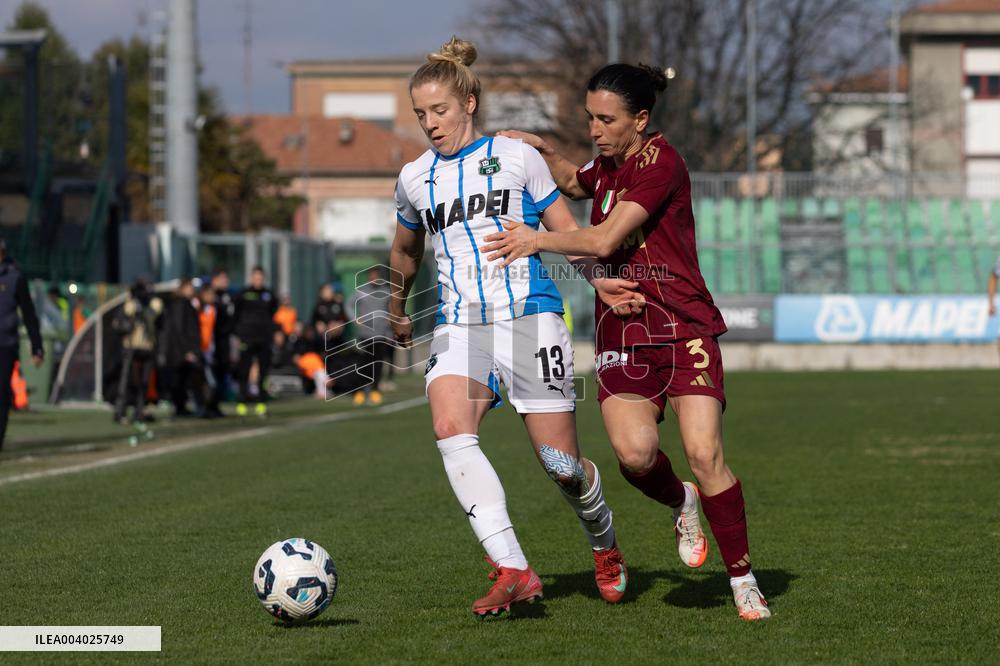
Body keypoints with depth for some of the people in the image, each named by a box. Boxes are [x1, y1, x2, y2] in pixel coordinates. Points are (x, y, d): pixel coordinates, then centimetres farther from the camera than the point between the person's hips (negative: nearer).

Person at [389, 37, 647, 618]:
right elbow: (406, 252, 34)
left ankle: (604, 543, 30)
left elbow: (566, 230, 8)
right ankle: (514, 571, -31)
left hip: (529, 314, -2)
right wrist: (395, 312, 42)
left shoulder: (516, 157, 5)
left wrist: (600, 277, -8)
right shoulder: (415, 178, 16)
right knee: (451, 429, -28)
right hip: (459, 325, 3)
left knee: (561, 461, -4)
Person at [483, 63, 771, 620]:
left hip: (683, 326, -6)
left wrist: (538, 240, -6)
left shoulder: (660, 161, -12)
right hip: (623, 332, 6)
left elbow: (604, 239, -18)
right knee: (635, 453, -18)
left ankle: (744, 580, -2)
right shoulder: (609, 165, 14)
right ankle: (682, 505, 16)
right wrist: (544, 152, 20)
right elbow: (575, 183, 39)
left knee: (705, 454, -16)